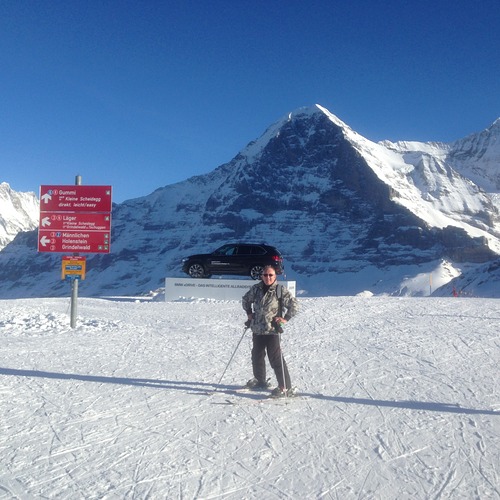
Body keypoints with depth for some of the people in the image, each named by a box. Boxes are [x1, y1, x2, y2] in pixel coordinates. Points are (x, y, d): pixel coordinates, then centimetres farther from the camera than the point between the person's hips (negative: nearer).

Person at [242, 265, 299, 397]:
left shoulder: (281, 290, -8)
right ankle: (260, 380, 41)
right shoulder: (256, 289, 5)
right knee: (257, 355, 19)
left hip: (272, 330, -6)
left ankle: (285, 387, -1)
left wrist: (285, 318, -10)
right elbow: (245, 300, 24)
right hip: (257, 329, 6)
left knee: (275, 358, -8)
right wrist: (249, 313, 14)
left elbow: (294, 304, -6)